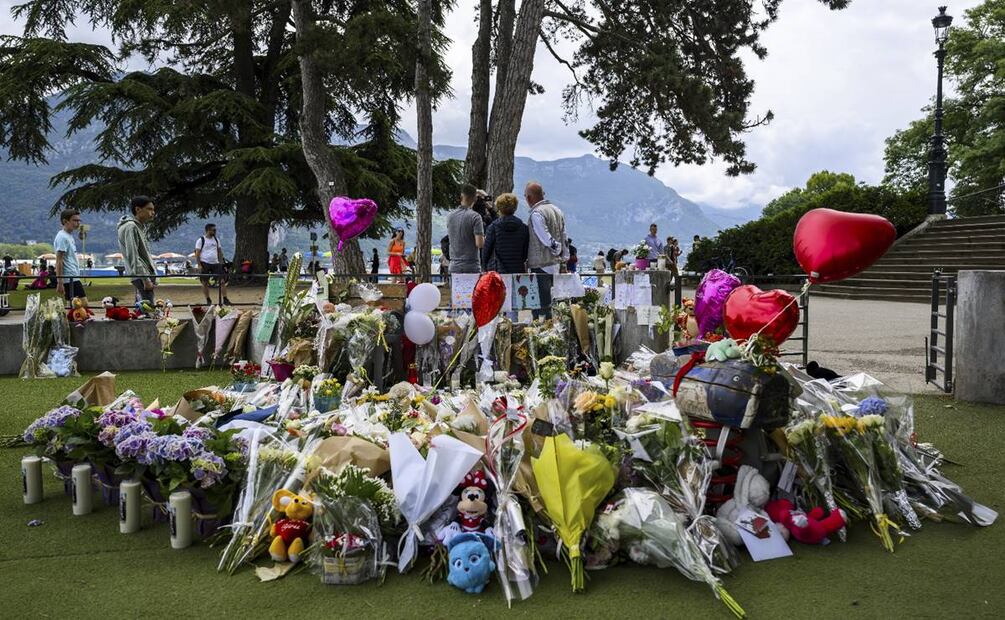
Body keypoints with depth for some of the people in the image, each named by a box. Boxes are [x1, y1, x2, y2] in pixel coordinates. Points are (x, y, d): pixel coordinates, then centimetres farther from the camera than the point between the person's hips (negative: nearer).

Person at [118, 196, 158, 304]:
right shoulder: (130, 227, -12)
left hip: (147, 274, 10)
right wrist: (145, 279, -21)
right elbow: (133, 257, -18)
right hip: (141, 276, -10)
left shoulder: (140, 226, 18)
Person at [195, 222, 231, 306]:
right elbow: (197, 254, -6)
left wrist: (221, 262, 9)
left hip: (215, 264, 4)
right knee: (205, 283, 2)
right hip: (205, 264, -4)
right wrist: (199, 265, -13)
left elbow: (220, 251, 18)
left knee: (222, 281, -6)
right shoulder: (201, 240, -4)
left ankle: (225, 299, -4)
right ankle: (208, 300, 12)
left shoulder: (216, 239, 12)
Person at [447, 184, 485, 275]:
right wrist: (484, 238, 6)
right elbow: (479, 244, -16)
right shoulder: (475, 217, -11)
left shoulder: (450, 216, 7)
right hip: (471, 267, -5)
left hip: (454, 266, 5)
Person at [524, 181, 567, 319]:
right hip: (555, 264, 9)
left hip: (541, 266, -9)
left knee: (542, 306, -5)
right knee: (547, 303, 16)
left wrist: (556, 249, -4)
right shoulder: (557, 210, 12)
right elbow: (564, 237, 14)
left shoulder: (536, 213, -15)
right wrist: (564, 257, 18)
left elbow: (546, 239, -20)